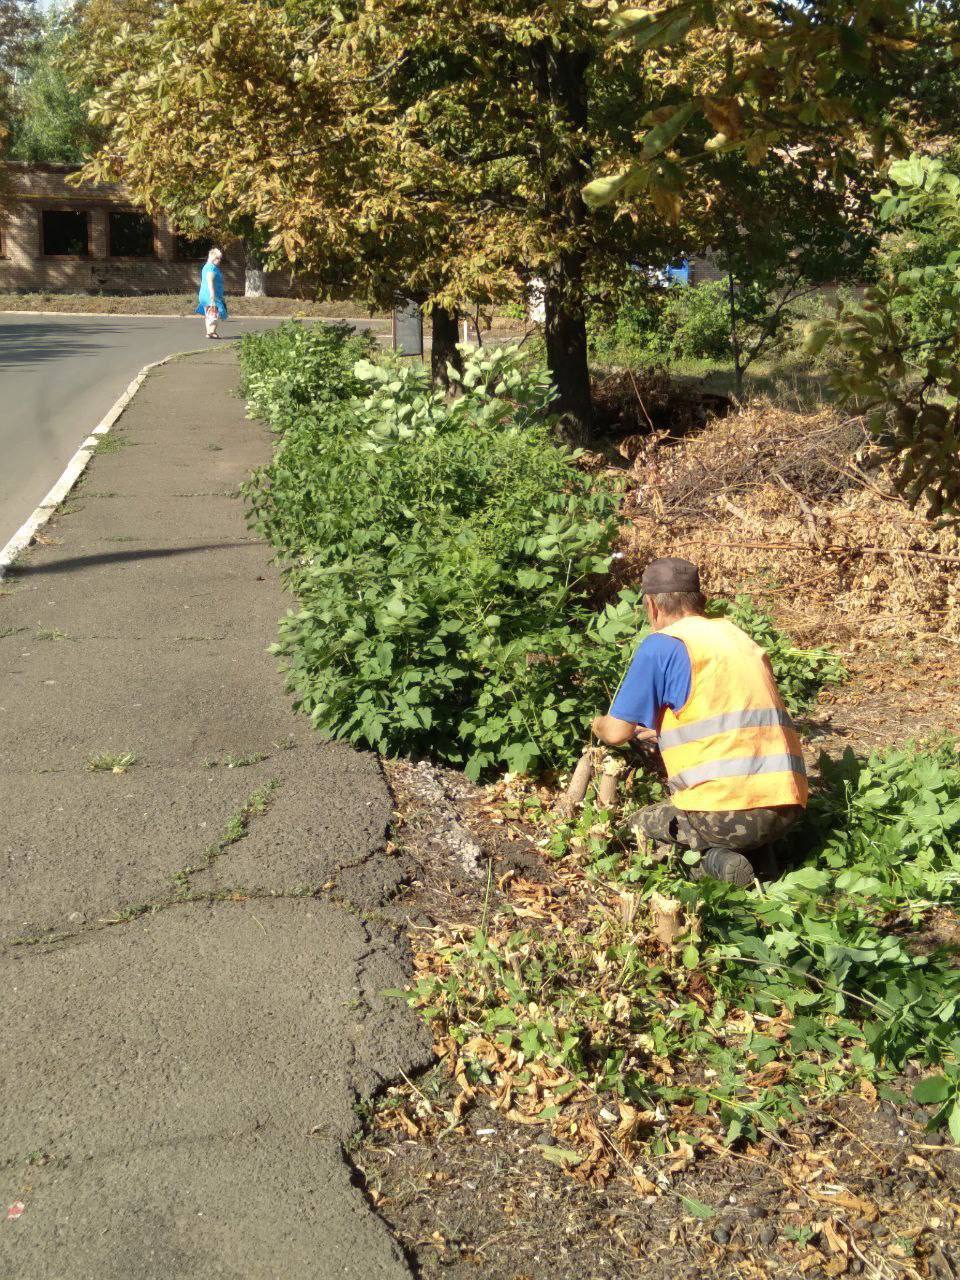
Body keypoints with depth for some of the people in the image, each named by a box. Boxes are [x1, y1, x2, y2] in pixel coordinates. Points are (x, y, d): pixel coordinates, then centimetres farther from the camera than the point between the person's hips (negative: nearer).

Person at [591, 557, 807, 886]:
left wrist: (599, 724, 27)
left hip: (725, 812, -7)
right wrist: (662, 731, 45)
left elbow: (617, 732, 2)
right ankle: (722, 856, 4)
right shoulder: (739, 637, 20)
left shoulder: (662, 645, -2)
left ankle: (712, 860, -6)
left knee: (639, 825, 21)